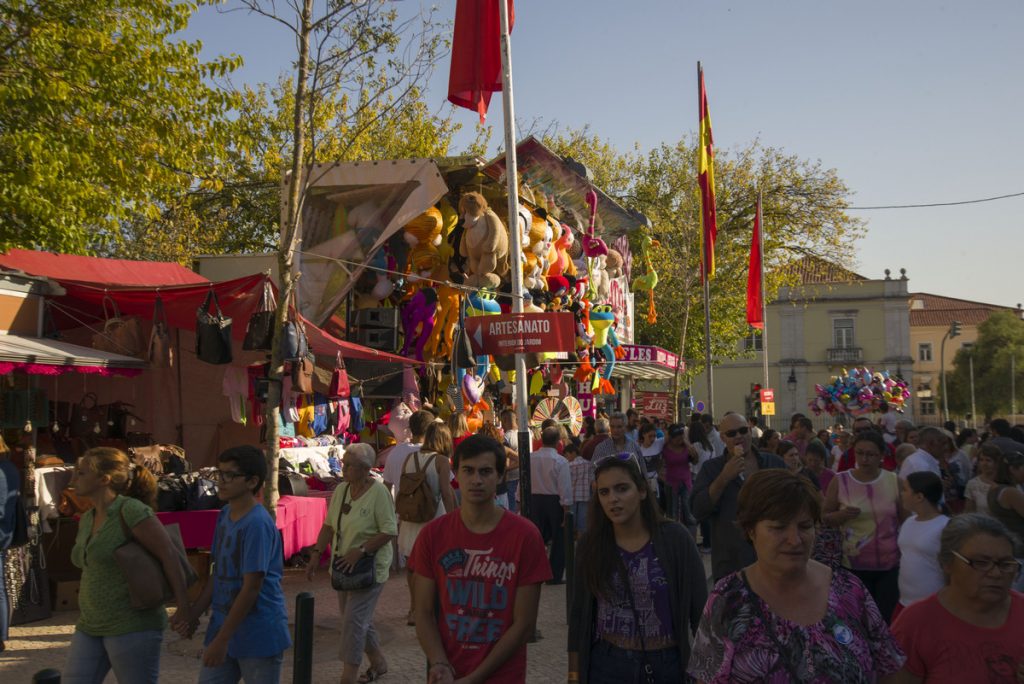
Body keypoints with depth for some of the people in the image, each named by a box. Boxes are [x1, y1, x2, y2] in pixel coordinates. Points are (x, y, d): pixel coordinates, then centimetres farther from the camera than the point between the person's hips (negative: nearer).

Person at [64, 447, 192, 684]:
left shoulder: (130, 510, -16)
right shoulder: (86, 519, 10)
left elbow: (168, 555, -18)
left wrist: (184, 606, -19)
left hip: (132, 627, -8)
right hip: (89, 627, 8)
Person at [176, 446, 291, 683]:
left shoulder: (257, 524, -20)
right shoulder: (224, 515, 5)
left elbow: (252, 588, -20)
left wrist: (222, 640, -18)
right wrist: (193, 615, 7)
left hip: (259, 636, -7)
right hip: (223, 627, 7)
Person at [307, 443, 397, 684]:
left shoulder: (378, 492, -17)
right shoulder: (340, 490, 4)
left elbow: (389, 531, -18)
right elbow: (329, 526, 10)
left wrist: (360, 551, -24)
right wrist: (316, 554, 3)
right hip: (343, 565, 7)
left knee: (353, 621, -9)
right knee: (360, 618, 17)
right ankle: (378, 663, 36)